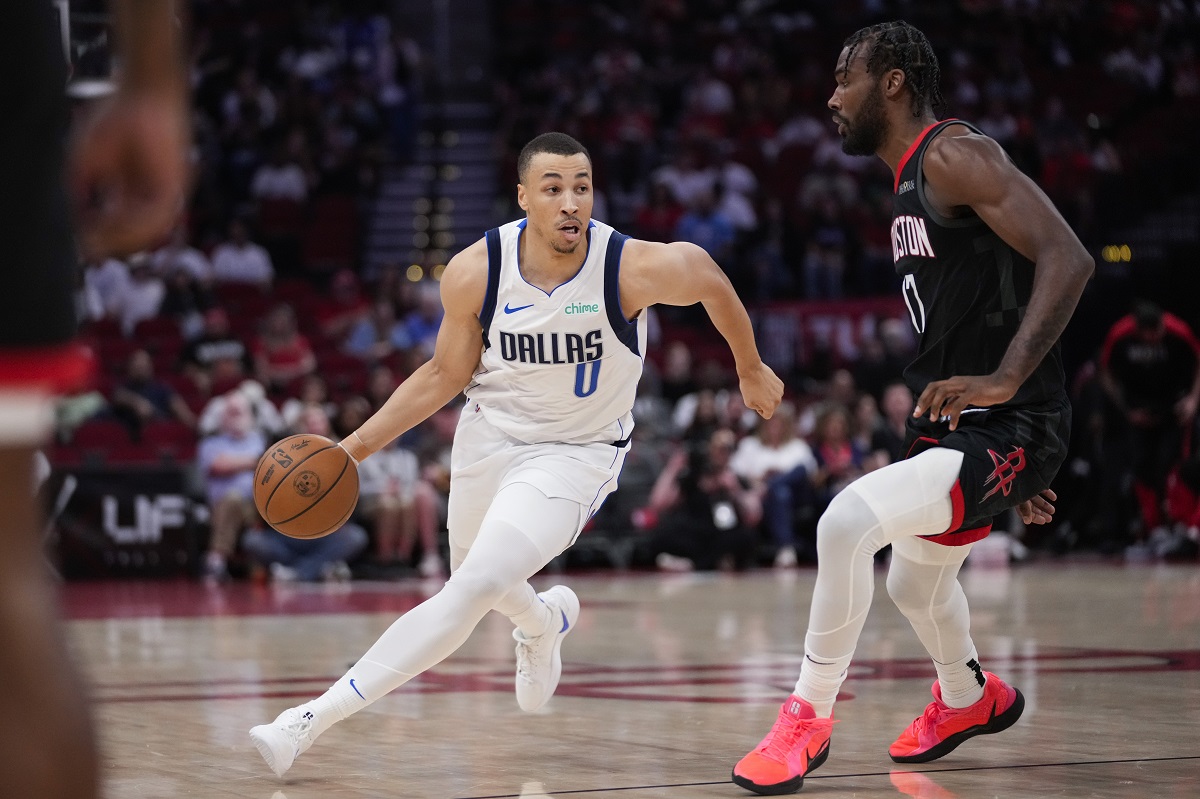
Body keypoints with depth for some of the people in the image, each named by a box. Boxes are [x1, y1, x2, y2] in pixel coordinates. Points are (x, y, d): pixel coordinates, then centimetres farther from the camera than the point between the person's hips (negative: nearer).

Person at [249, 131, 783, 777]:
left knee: (473, 589, -21)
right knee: (474, 575, 25)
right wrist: (357, 446, -9)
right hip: (490, 434, 4)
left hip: (576, 451, -4)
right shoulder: (475, 272, -17)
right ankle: (543, 623, 62)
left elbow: (710, 277, -3)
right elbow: (446, 374, -2)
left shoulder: (636, 268, -25)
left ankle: (314, 720, -20)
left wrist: (750, 370, 12)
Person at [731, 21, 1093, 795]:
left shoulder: (954, 155, -15)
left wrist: (1004, 381, -34)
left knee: (848, 521, -26)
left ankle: (809, 718, -10)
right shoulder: (911, 186, 16)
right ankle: (971, 700, 58)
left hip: (1007, 428, -11)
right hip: (958, 424, 11)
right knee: (916, 582, 29)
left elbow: (1067, 258, -25)